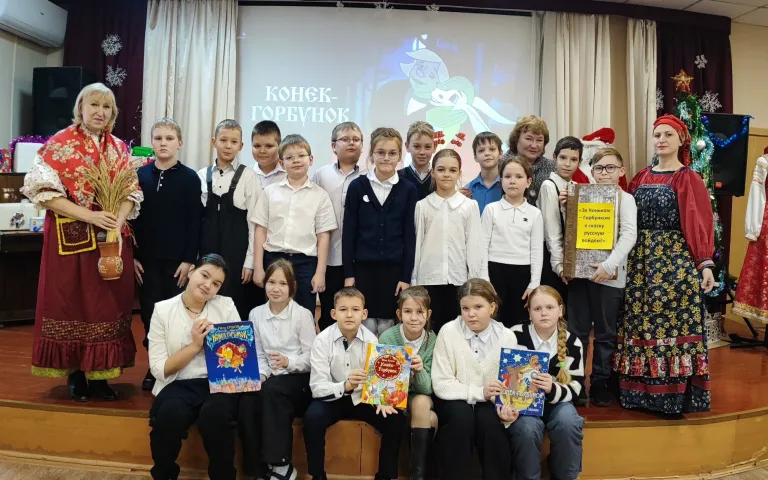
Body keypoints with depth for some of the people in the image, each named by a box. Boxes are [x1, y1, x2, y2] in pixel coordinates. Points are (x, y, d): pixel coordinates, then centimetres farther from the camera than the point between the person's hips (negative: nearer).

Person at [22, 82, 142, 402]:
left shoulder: (119, 148, 10)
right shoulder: (60, 143, -2)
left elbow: (132, 194, 6)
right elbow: (44, 191, -10)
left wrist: (116, 225, -12)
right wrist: (90, 215, -19)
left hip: (114, 239, 4)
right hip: (71, 239, -3)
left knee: (108, 304, 5)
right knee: (72, 304, 4)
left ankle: (100, 374, 17)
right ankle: (75, 374, 18)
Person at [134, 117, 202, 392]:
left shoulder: (190, 178, -2)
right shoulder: (139, 176, 5)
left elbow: (195, 222, -4)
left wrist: (190, 259, -9)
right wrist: (132, 255, 0)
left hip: (177, 259, -2)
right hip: (146, 258, 2)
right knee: (149, 313, 6)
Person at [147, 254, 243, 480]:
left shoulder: (226, 305, 5)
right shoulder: (163, 310, 2)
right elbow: (159, 369, -3)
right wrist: (194, 345, -11)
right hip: (178, 385, 0)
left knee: (214, 413, -32)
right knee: (170, 413, -32)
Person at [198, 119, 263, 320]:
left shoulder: (248, 177, -4)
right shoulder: (202, 175, 6)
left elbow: (254, 222, -5)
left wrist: (250, 262, -7)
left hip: (237, 252, -3)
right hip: (208, 251, 3)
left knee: (235, 307, 2)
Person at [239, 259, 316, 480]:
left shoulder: (303, 315, -8)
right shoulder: (256, 314, 6)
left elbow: (312, 356, -8)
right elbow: (258, 354, 8)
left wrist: (288, 362, -25)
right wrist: (259, 376, -12)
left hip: (300, 380, -4)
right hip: (271, 380, 4)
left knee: (271, 390, -34)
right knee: (247, 402, -27)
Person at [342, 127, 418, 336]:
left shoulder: (408, 190, 2)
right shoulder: (357, 186, 2)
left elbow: (409, 235, 1)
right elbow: (348, 232, 1)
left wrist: (406, 276, -2)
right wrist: (348, 273, -2)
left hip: (394, 269, 0)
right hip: (363, 267, 0)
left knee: (387, 325, 7)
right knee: (366, 324, 6)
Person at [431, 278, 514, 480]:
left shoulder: (506, 337, -10)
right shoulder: (448, 331, -15)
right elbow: (441, 385, -16)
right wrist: (479, 393, -27)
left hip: (489, 404, 1)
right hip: (455, 401, -1)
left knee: (489, 418, -28)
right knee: (461, 415, -30)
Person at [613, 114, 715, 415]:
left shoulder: (689, 179, 0)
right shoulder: (641, 178, 12)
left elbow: (701, 224, -5)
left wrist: (705, 264, -12)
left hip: (676, 261, -4)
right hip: (641, 260, 4)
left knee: (673, 322, -3)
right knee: (640, 324, 6)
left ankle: (674, 394, 7)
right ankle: (642, 390, 17)